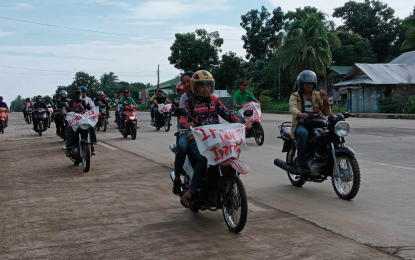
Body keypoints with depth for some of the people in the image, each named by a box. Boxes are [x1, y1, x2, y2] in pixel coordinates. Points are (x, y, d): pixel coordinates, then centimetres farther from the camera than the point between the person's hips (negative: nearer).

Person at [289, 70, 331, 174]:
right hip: (301, 124, -3)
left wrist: (325, 101, -10)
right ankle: (301, 163, -31)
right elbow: (292, 108, -16)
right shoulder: (295, 96, 7)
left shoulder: (317, 95, 17)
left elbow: (327, 113, 9)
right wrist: (299, 114, -40)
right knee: (303, 133, -38)